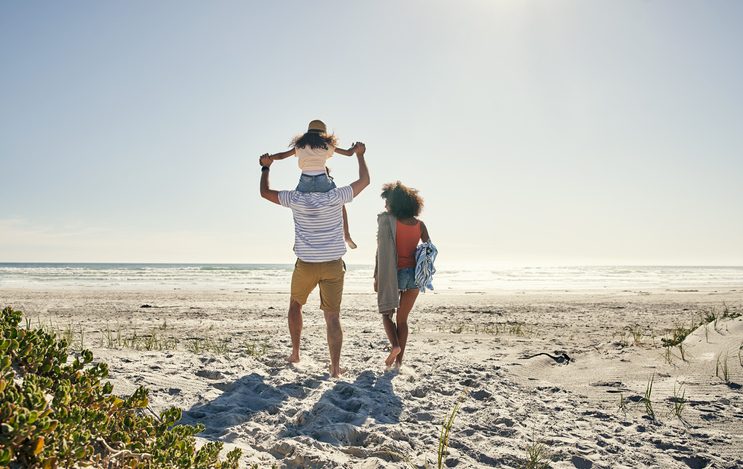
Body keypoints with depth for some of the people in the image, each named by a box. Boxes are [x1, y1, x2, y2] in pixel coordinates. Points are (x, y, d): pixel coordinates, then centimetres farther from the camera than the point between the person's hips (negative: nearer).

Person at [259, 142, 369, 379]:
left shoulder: (296, 199, -3)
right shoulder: (335, 197, -5)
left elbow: (265, 192, 10)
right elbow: (364, 181, 8)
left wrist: (265, 168, 25)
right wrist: (360, 155, 22)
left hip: (306, 266, 1)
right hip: (333, 265, 0)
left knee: (295, 304, 25)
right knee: (333, 317, 2)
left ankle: (295, 354, 28)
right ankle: (335, 368, -1)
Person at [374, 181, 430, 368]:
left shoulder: (387, 220, -8)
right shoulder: (419, 224, 4)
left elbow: (382, 252, -11)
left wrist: (377, 277, -6)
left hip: (394, 274, -4)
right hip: (414, 274, 4)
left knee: (387, 314, 16)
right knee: (403, 319, 13)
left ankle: (395, 345, -8)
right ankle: (399, 360, 12)